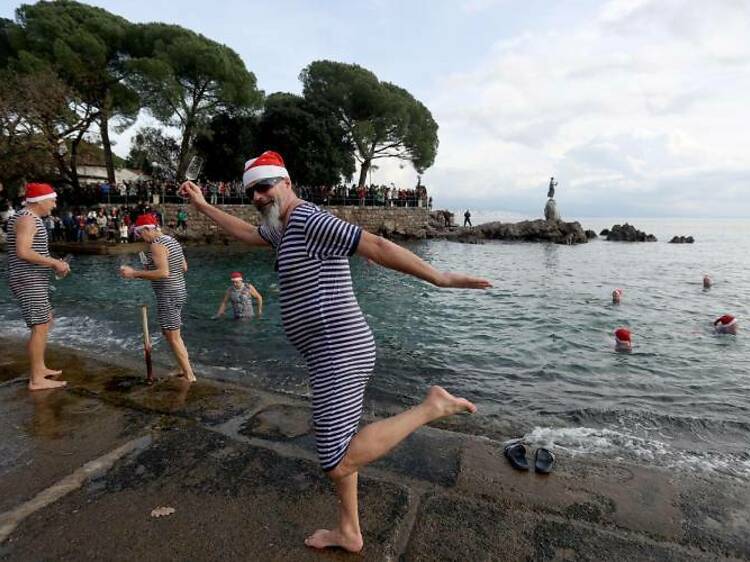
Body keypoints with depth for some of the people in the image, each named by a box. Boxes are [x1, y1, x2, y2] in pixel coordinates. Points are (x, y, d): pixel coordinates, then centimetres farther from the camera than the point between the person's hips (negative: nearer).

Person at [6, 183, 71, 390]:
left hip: (31, 281, 11)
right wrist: (55, 263, -19)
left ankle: (40, 369, 27)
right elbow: (23, 252, -26)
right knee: (40, 327, -7)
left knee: (46, 321, 19)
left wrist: (54, 264, 9)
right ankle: (36, 380, -1)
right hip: (29, 282, -11)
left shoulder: (29, 218, 17)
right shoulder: (27, 219, -15)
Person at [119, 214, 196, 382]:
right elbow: (184, 268, 17)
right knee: (173, 334, 19)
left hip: (168, 295, -10)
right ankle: (184, 369, 26)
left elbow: (163, 273, -29)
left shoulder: (157, 245, -17)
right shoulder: (171, 240, 12)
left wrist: (135, 273, -23)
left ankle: (189, 375, 4)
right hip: (177, 292, 10)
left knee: (172, 337, -2)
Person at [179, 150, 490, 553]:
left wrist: (439, 278, -25)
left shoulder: (308, 219, -14)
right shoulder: (287, 225, 18)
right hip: (337, 352, 10)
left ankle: (431, 407, -5)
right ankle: (348, 532, 38)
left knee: (336, 464, -10)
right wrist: (202, 205, 38)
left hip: (338, 354, -10)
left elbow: (376, 246, -22)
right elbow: (247, 234, 35)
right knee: (336, 448, 20)